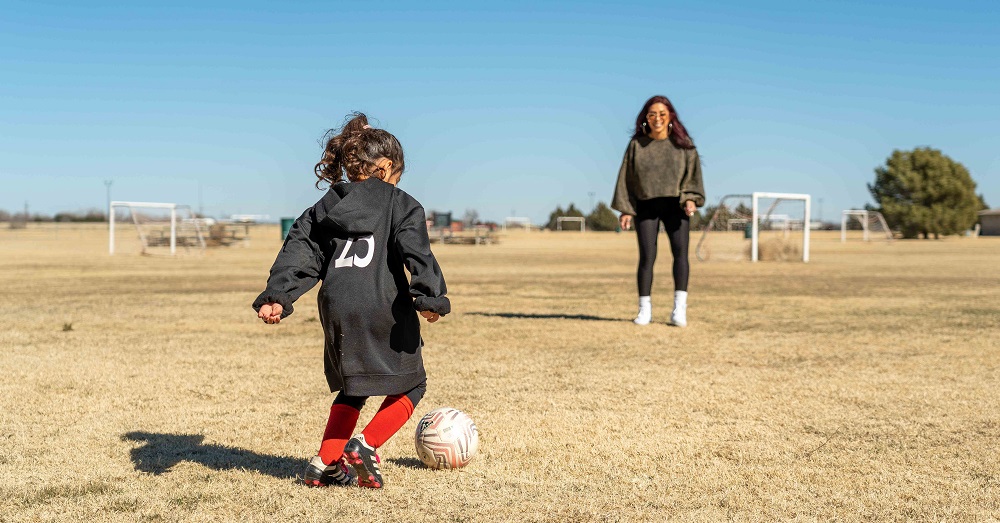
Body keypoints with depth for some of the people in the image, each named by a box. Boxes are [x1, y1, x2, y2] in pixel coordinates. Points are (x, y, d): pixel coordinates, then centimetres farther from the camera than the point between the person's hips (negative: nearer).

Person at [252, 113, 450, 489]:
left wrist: (276, 297, 3)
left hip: (337, 309, 5)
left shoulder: (324, 209, 19)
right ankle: (366, 446, -5)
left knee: (351, 388, 24)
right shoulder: (401, 204, 6)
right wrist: (430, 298, -16)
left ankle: (325, 464, 15)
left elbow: (299, 254, 9)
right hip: (385, 309, -5)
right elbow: (417, 253, -9)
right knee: (409, 385, 14)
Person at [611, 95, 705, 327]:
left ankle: (680, 307, -18)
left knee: (680, 250, -15)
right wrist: (625, 209, 1)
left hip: (675, 204, 0)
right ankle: (645, 308, 3)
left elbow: (693, 173, 2)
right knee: (646, 255, -5)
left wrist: (690, 199, -14)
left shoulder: (683, 143, 4)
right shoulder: (637, 145, 6)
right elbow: (626, 178, 7)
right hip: (646, 206, 1)